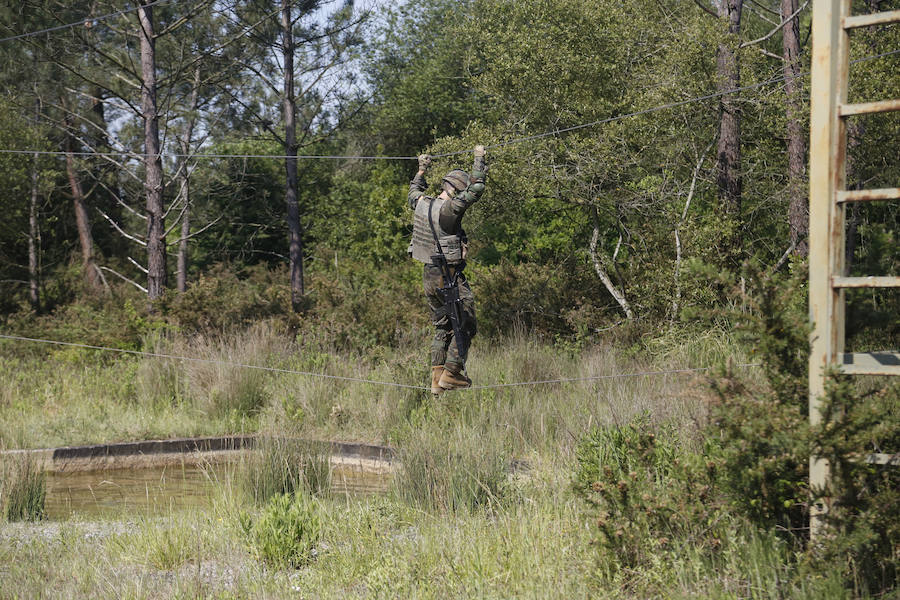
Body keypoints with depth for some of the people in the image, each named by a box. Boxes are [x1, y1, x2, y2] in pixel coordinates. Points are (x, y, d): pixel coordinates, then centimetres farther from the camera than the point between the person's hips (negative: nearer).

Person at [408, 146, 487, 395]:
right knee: (464, 325, 1)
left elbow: (414, 193, 29)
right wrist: (479, 159, -7)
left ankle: (437, 379, 12)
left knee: (442, 327, 15)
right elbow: (476, 189, -19)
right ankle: (451, 374, -2)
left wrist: (421, 170, 40)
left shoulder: (422, 204, 5)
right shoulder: (449, 209, -17)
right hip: (449, 276, -8)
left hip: (429, 275, 8)